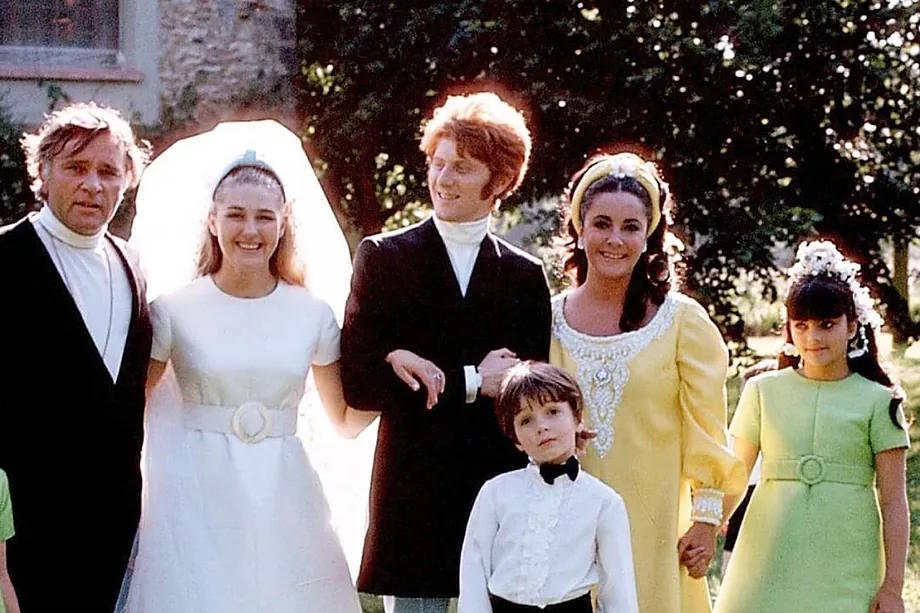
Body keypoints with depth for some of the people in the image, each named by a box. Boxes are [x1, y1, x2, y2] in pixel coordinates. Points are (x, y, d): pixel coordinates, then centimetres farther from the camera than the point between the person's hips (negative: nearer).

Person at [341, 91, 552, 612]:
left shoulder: (525, 275, 8)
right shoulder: (384, 257, 3)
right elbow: (358, 383, -5)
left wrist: (436, 377, -9)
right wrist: (469, 381, -11)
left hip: (502, 490, 2)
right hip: (413, 488, -1)